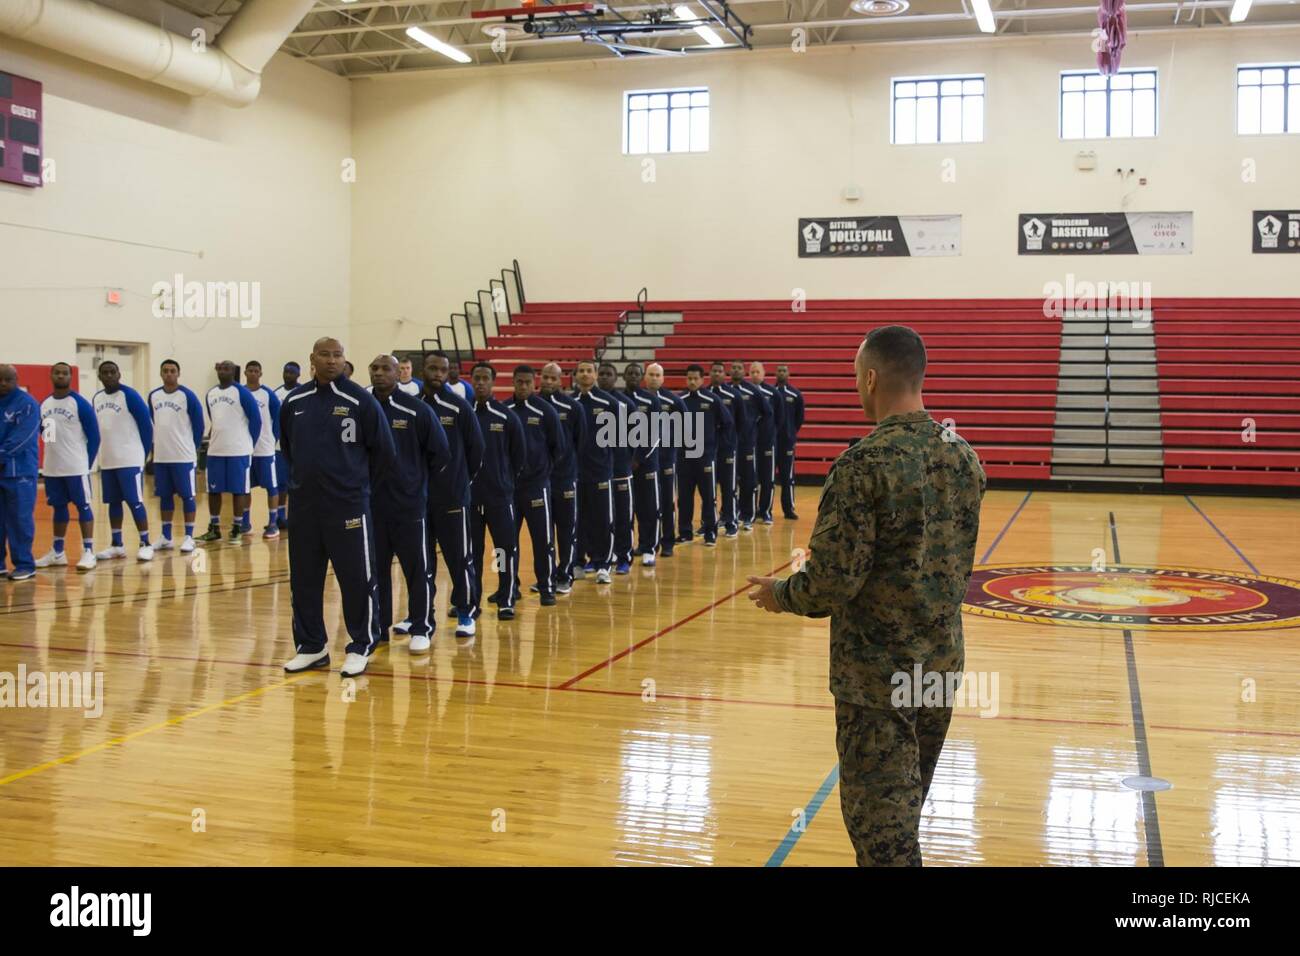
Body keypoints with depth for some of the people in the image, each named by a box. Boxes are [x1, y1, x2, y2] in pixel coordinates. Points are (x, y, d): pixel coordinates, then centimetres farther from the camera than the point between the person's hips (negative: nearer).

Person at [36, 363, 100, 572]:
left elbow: (94, 436, -6)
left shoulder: (80, 404, -7)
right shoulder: (43, 405, 9)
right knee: (58, 507, 13)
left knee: (83, 506, -3)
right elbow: (38, 432, 18)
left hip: (76, 467, -6)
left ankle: (88, 552, -1)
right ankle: (57, 553, 20)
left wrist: (87, 463, -6)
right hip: (51, 468, 6)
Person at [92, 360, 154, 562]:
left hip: (130, 460, -7)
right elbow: (97, 428, 19)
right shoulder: (96, 398, 10)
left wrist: (143, 452, -4)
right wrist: (104, 450, 14)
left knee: (135, 501, -6)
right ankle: (117, 545, 19)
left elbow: (146, 424, -8)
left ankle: (146, 544, 1)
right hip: (107, 461, 7)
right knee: (113, 502, 11)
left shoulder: (129, 395, -10)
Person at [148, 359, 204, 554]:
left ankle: (189, 537, 5)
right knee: (164, 496, 11)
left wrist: (193, 447, 2)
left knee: (187, 495, 0)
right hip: (160, 456, 5)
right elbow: (153, 423, 18)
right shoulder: (153, 396, 7)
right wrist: (157, 444, 14)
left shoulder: (188, 396, -7)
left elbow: (199, 424, -2)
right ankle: (166, 537, 19)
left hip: (183, 456, -5)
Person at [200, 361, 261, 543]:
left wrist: (249, 444, -4)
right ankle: (214, 528, 17)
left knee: (238, 490, 1)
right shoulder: (210, 393, 10)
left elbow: (256, 420, -5)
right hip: (215, 450, 6)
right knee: (213, 490, 8)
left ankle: (237, 528, 10)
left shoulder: (242, 393, -7)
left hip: (238, 451, -6)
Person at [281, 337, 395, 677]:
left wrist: (357, 480, 6)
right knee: (304, 580, 10)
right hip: (303, 505, 5)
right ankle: (311, 646, 23)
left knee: (357, 579, 0)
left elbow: (384, 451, -2)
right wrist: (303, 477, 16)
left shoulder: (360, 400, -7)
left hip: (348, 505, -4)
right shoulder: (294, 401, 6)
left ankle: (360, 648, 12)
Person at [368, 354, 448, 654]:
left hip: (409, 505, -2)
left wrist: (418, 478, 8)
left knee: (418, 570, 3)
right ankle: (377, 628, 21)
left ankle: (421, 630, 13)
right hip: (370, 505, 3)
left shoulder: (417, 410, -5)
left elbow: (439, 452, 1)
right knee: (375, 569, 10)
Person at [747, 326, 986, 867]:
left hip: (877, 674, -7)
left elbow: (832, 583, -21)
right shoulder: (964, 457, 2)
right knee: (904, 811, 23)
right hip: (941, 662, 7)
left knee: (880, 824, 5)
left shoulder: (864, 464, -21)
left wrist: (779, 594, -2)